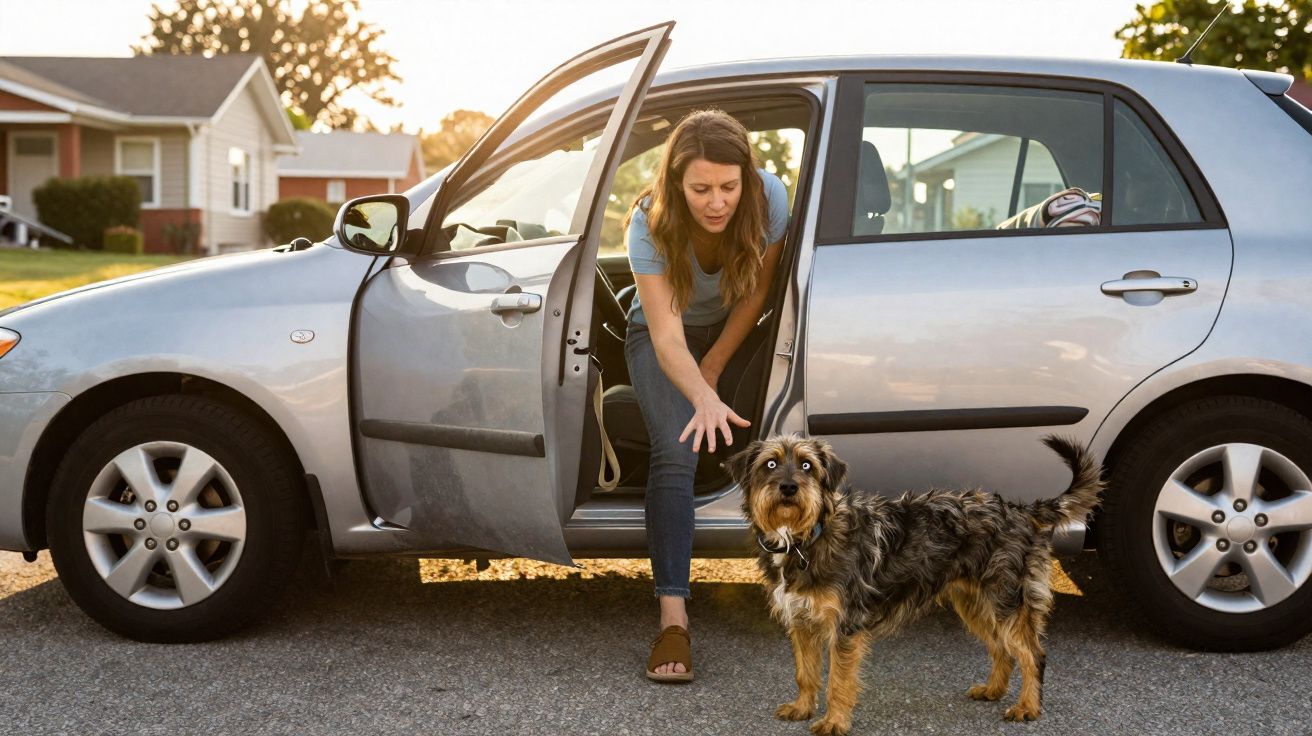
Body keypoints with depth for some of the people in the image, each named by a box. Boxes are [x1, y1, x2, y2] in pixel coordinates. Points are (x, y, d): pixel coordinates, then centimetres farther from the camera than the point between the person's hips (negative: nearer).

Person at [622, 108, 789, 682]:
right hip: (662, 337, -5)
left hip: (732, 332, 5)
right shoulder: (650, 225, -32)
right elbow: (667, 335, -36)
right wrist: (703, 399, -53)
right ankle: (673, 618, -33)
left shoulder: (770, 199, -26)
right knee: (675, 452, -26)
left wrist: (713, 368, -11)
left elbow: (755, 293, -11)